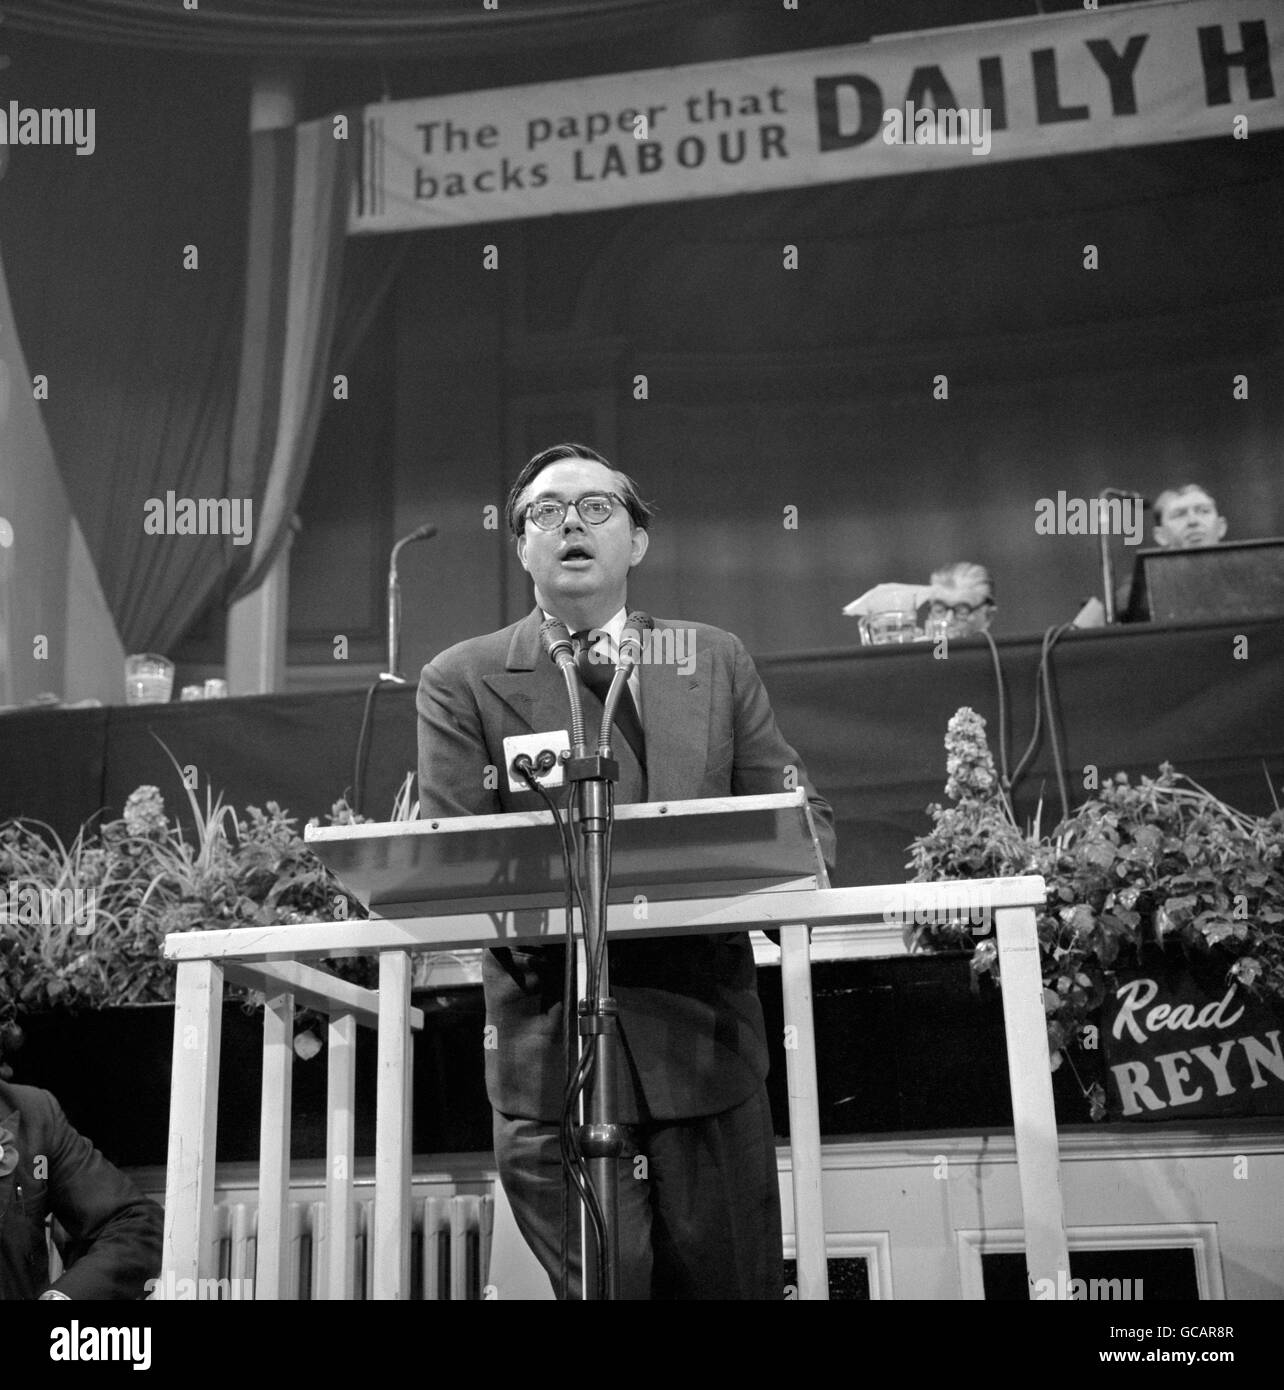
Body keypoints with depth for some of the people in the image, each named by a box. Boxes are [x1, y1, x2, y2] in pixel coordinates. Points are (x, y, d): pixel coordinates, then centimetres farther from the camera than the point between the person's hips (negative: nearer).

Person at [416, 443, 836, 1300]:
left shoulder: (717, 663, 11)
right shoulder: (462, 682, 3)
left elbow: (804, 819, 9)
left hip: (705, 1041, 3)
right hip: (553, 1052, -2)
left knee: (739, 1286, 9)